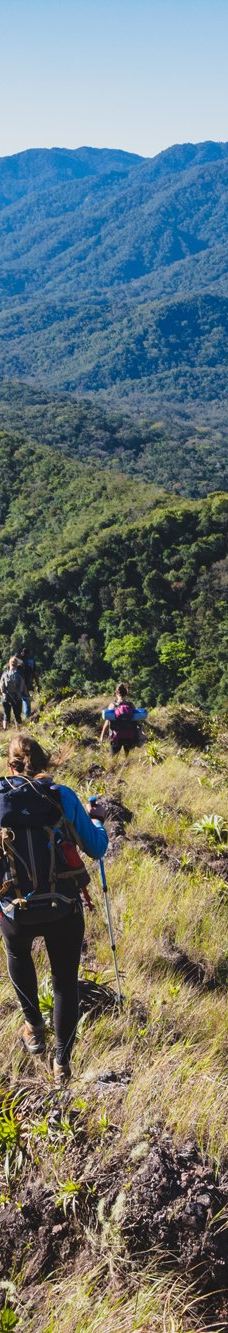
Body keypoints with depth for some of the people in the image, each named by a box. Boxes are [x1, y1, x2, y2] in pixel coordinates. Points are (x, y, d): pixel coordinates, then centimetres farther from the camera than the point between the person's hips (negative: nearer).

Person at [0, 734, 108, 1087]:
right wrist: (97, 819, 20)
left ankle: (34, 1026, 42)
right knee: (65, 982, 20)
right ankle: (62, 1063, 25)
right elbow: (97, 849, 1)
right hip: (65, 910, -1)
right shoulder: (64, 797, -7)